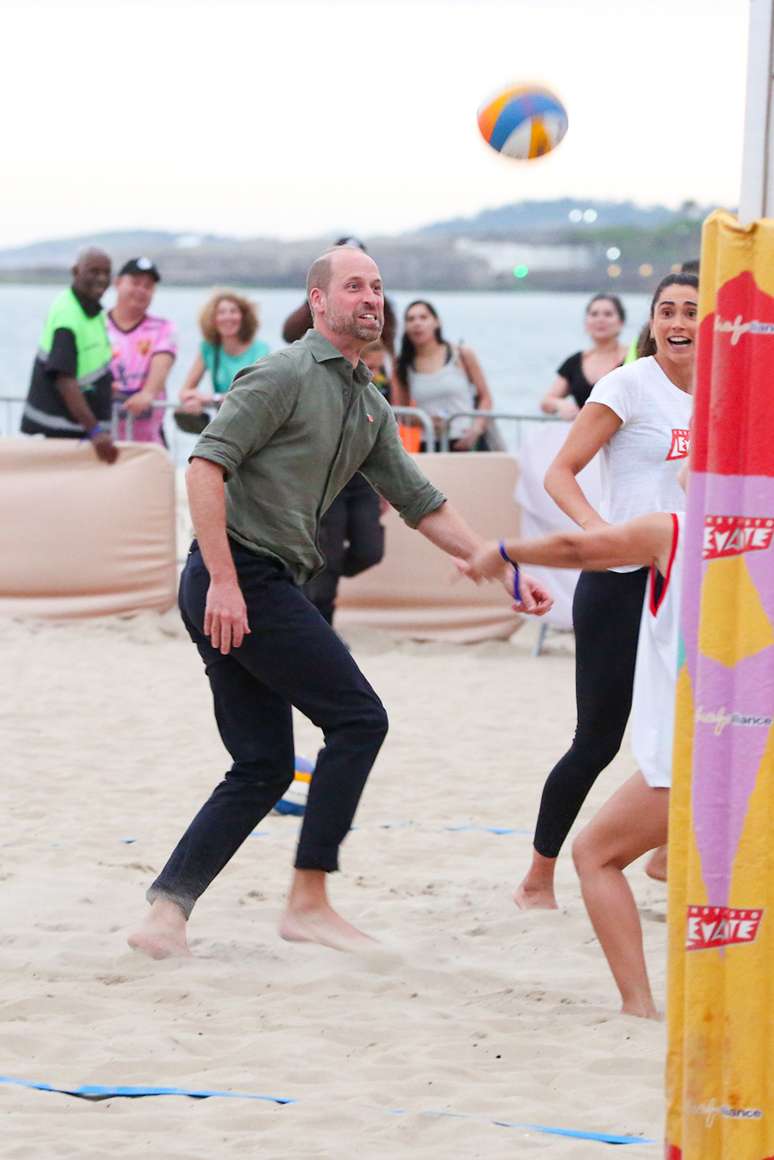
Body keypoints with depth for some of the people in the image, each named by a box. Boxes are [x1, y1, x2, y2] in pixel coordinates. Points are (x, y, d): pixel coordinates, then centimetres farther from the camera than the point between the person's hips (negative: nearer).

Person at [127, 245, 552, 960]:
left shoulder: (369, 407, 19)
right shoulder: (286, 376, -9)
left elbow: (421, 504, 24)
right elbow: (207, 465, -16)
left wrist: (503, 569, 17)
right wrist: (223, 580, -22)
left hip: (261, 586, 9)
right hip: (238, 579, -9)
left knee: (263, 768, 7)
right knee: (358, 719, -6)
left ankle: (167, 910, 4)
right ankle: (309, 900, -3)